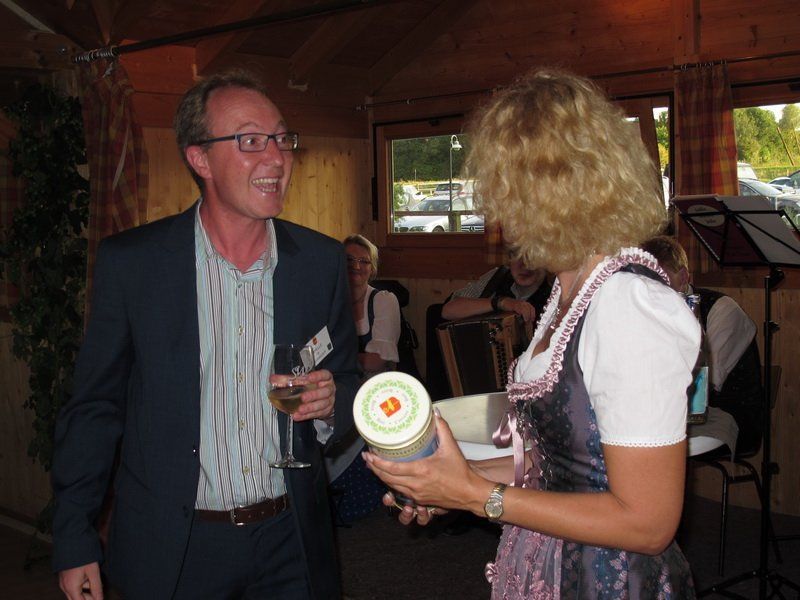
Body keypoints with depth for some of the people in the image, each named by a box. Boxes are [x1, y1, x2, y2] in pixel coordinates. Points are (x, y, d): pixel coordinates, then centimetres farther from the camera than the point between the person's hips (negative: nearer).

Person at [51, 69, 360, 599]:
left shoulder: (322, 260, -3)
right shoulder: (129, 261, -9)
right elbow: (95, 406, -2)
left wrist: (329, 403, -15)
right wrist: (74, 541, -2)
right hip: (172, 552, -1)